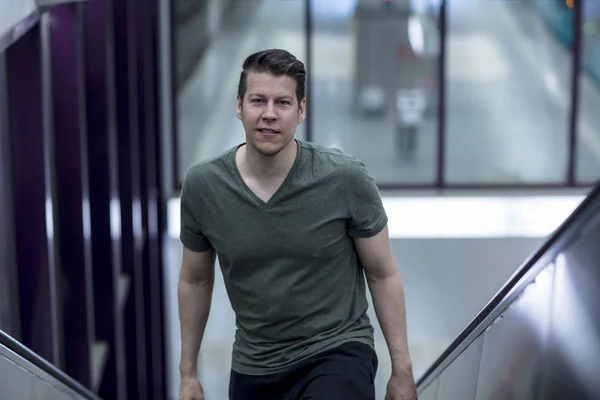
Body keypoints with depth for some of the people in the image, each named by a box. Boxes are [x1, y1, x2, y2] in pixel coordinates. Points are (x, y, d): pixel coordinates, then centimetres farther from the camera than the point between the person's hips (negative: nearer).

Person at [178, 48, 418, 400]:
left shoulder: (346, 179, -15)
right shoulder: (203, 186, -8)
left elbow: (383, 275, -4)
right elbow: (195, 280, 8)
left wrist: (402, 371, -1)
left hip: (336, 355, -3)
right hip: (253, 370, 4)